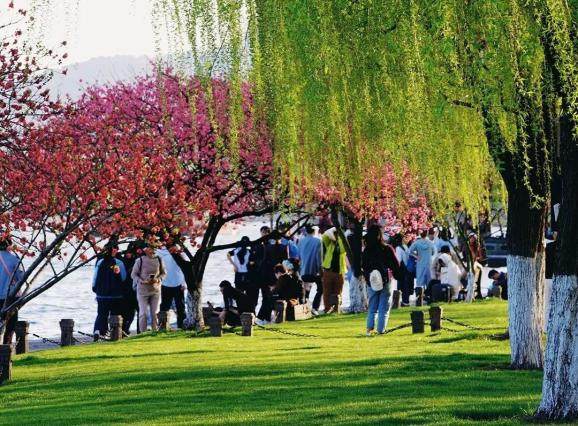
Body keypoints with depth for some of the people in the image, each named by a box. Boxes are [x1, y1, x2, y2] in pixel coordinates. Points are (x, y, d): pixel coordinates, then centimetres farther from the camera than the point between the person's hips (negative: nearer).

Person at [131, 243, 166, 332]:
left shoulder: (159, 260, 2)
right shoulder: (140, 260, -5)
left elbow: (163, 273, 10)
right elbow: (134, 274, -1)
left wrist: (158, 279, -11)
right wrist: (142, 281, -16)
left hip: (156, 290, 3)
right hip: (143, 290, -3)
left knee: (155, 313, 7)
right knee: (143, 313, -4)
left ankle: (155, 332, 14)